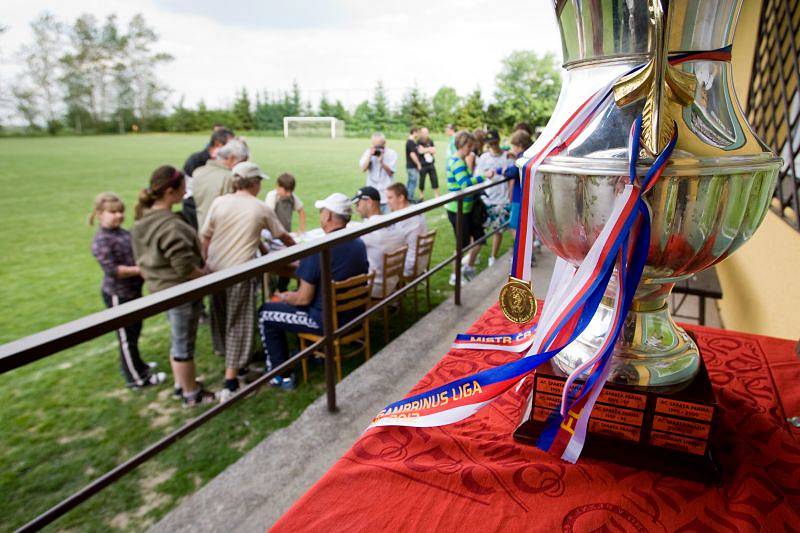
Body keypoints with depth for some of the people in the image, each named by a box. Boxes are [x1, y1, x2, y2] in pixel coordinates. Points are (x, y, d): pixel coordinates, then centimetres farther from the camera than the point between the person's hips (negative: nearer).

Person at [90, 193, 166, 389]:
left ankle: (135, 364, 42)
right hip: (117, 295, -8)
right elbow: (112, 270, -25)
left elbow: (135, 256, 18)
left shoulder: (124, 233, 5)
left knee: (135, 330, 23)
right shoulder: (101, 240, -19)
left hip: (134, 291, 8)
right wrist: (139, 270, -24)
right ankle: (136, 378, 15)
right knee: (126, 337, 4)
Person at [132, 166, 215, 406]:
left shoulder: (144, 219, 2)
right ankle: (191, 394, 25)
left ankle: (181, 384, 41)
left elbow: (143, 258, 11)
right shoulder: (171, 226, -28)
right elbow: (185, 267, -26)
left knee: (178, 340, 24)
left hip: (160, 288, 9)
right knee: (184, 344, 8)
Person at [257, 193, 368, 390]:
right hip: (354, 315, 8)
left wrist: (284, 297, 3)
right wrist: (304, 265, 20)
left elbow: (304, 299, -19)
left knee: (265, 314, 10)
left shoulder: (317, 250, -23)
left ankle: (282, 376, 14)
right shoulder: (359, 243, -1)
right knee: (293, 296, 32)